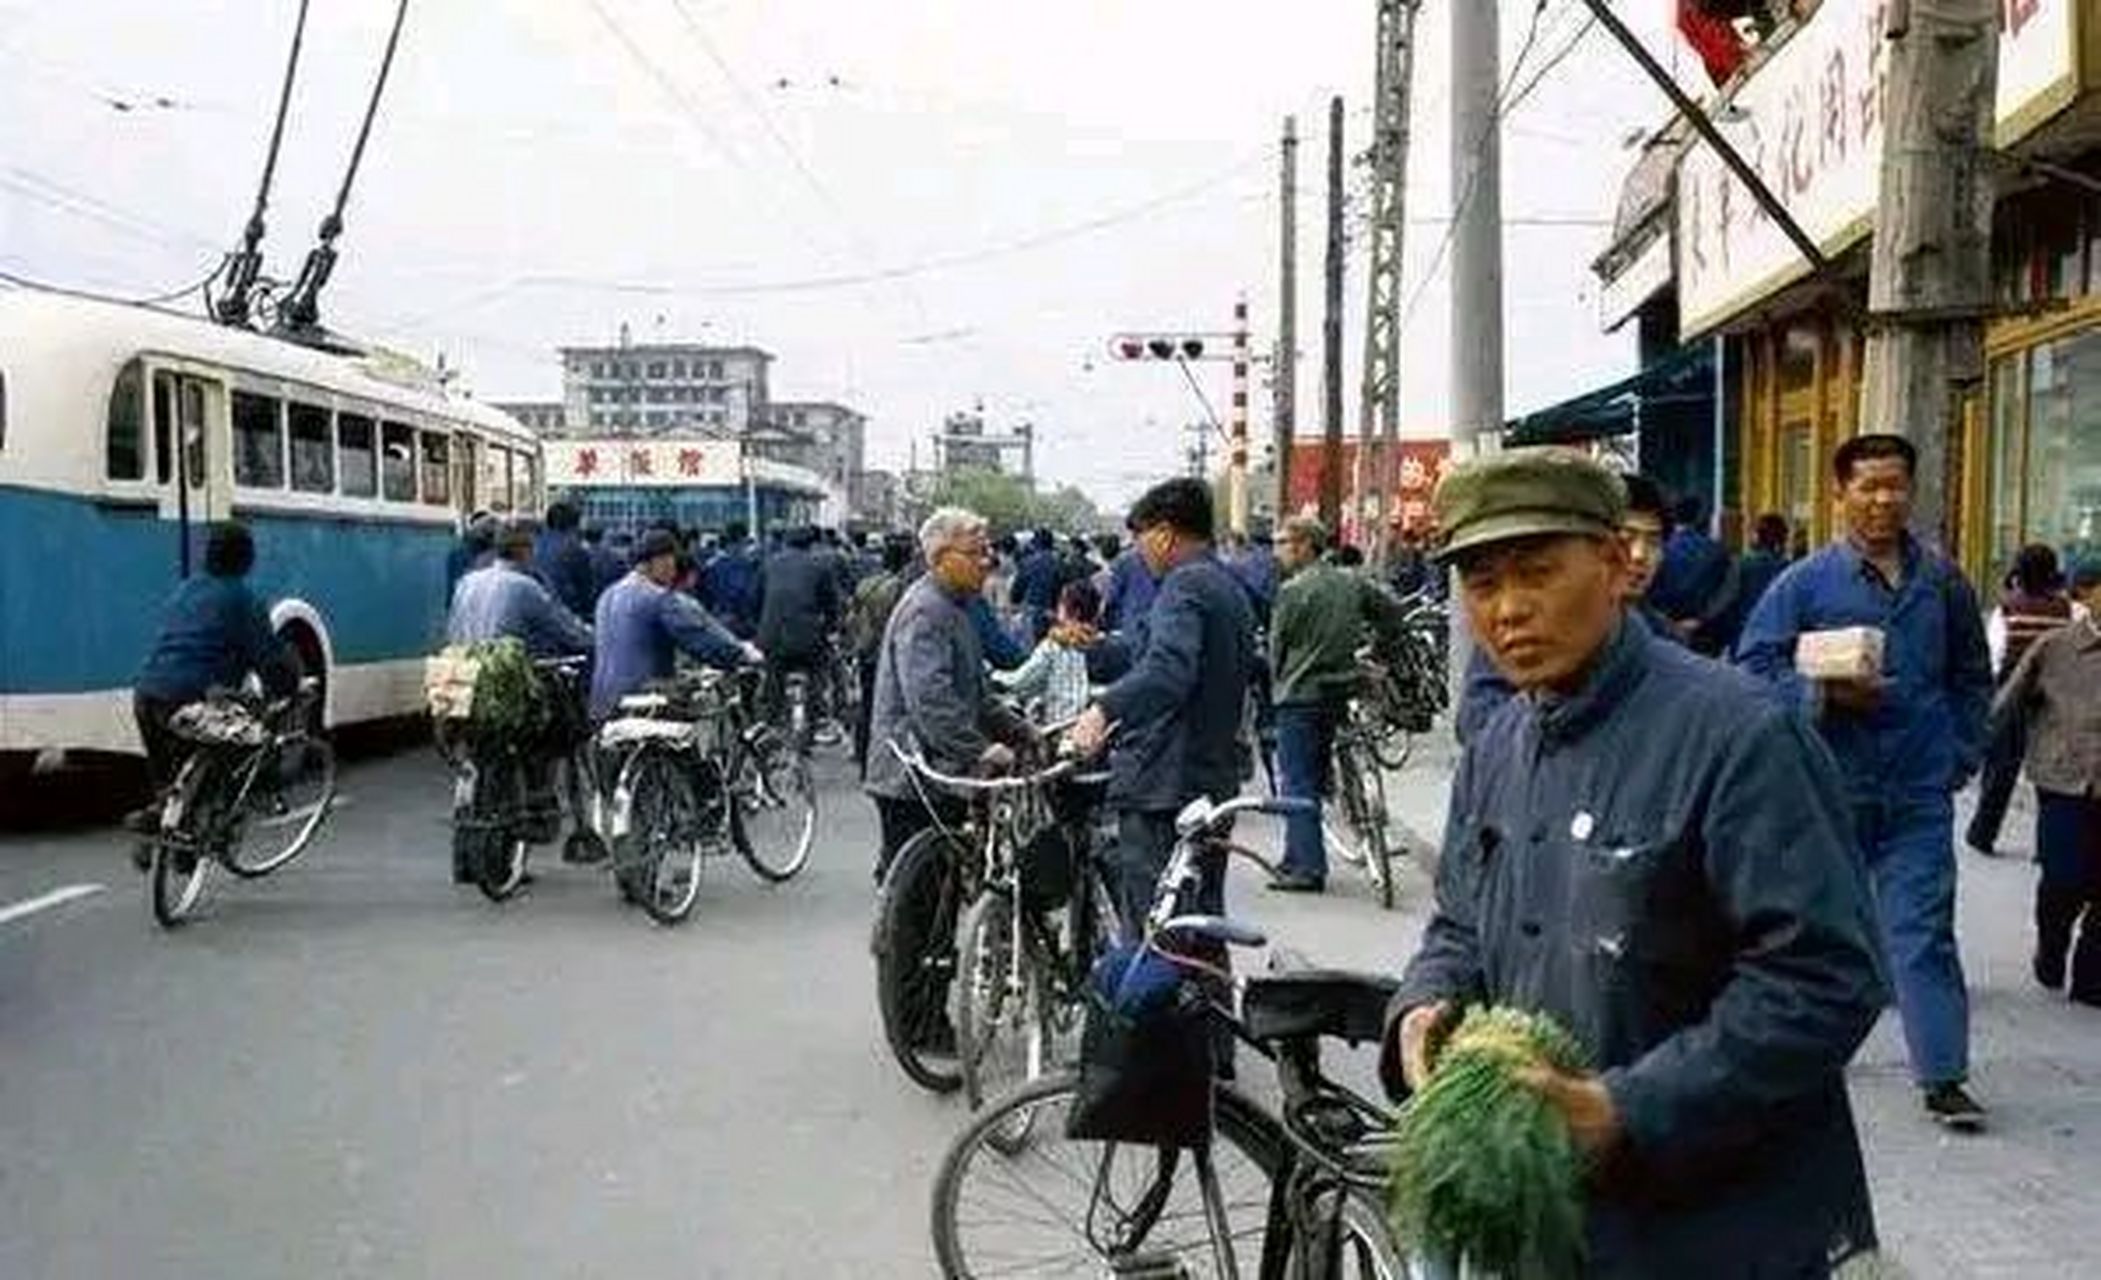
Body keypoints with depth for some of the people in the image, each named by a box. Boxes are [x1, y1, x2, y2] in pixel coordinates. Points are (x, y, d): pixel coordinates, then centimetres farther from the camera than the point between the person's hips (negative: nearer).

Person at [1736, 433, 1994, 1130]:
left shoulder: (1942, 580, 6)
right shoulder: (1806, 581, -4)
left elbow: (1973, 676, 17)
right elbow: (1752, 665, -4)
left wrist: (1961, 752, 8)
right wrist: (1824, 692, -17)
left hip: (1920, 792, 1)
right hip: (1830, 786, -1)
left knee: (1925, 933, 0)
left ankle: (1943, 1076, 5)